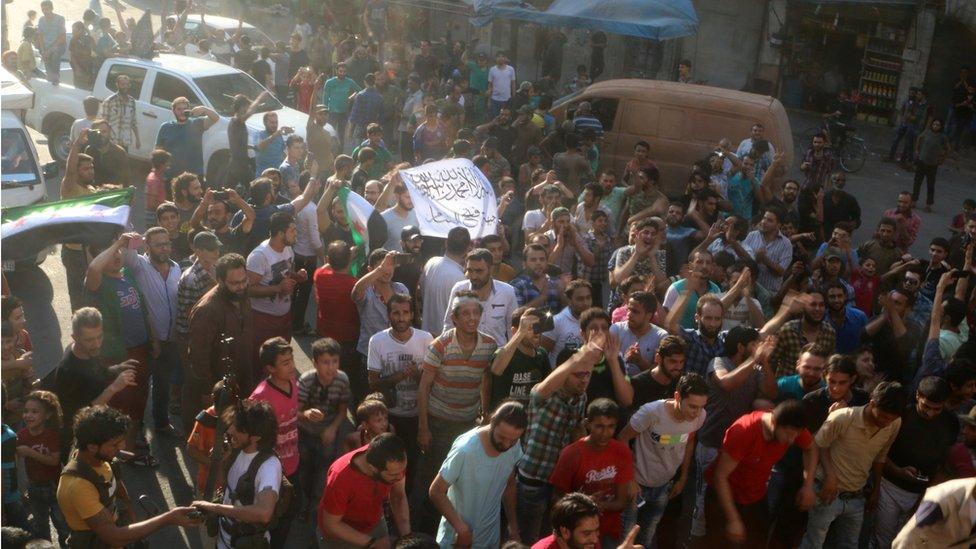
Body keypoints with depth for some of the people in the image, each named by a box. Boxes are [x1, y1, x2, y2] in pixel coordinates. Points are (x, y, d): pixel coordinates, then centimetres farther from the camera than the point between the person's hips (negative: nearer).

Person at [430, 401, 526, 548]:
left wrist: (513, 525, 9)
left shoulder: (514, 447, -12)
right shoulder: (465, 449, -29)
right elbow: (436, 492, -21)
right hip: (457, 537, -5)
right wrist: (461, 528, -23)